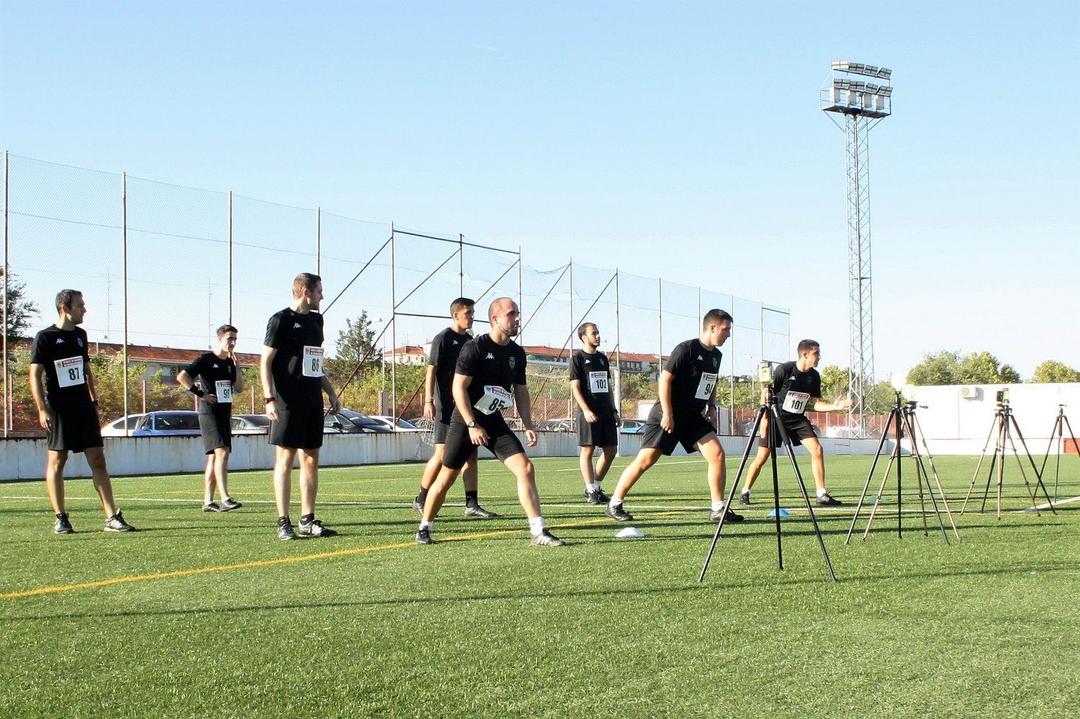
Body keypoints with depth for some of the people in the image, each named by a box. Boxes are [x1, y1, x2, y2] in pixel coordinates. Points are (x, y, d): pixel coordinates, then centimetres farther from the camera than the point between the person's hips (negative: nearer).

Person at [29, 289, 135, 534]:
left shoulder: (80, 335, 14)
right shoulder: (45, 337, -5)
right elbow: (35, 375, -8)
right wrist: (42, 409, -14)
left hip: (84, 407, 6)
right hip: (59, 410, -6)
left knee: (98, 461, 1)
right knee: (56, 461, 0)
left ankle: (112, 517, 0)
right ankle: (60, 519, 8)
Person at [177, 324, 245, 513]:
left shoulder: (229, 363, 15)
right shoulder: (206, 359, -7)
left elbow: (239, 388, 15)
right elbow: (182, 377, -14)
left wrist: (236, 367, 4)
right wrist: (201, 393, -15)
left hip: (225, 414, 8)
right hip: (209, 413, -8)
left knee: (214, 457, 9)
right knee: (221, 452, -19)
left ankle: (208, 501, 13)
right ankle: (225, 499, -25)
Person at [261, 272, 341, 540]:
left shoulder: (316, 320, 16)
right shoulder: (281, 320, -6)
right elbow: (265, 362, -9)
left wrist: (331, 393, 22)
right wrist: (270, 398, -18)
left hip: (312, 402, 7)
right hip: (288, 404, -7)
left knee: (311, 460, 8)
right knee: (285, 460, -4)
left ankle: (307, 520, 13)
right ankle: (283, 522, -1)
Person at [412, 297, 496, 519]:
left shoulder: (469, 340, 15)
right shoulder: (443, 339, -6)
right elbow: (431, 370, -11)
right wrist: (429, 401, -18)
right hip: (447, 406, -7)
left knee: (471, 454, 3)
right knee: (442, 454, -7)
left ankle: (472, 505, 5)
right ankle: (421, 500, 5)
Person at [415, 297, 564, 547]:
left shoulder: (517, 353, 5)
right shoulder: (475, 347, -14)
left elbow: (521, 391, 15)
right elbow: (459, 387, -16)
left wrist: (528, 425, 5)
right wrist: (472, 425, -21)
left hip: (494, 422, 5)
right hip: (465, 421, -5)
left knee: (525, 468, -11)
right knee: (446, 478, 3)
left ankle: (538, 532, -9)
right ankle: (424, 529, 23)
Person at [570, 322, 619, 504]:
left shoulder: (602, 358, 17)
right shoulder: (578, 358, -3)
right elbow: (575, 387, -9)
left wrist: (614, 410, 15)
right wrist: (586, 410, -19)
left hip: (606, 411, 7)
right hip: (589, 411, -7)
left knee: (611, 450, 5)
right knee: (587, 449, -5)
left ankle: (595, 487, 17)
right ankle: (590, 491, 0)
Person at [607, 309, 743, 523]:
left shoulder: (716, 355, 9)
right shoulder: (686, 349, -15)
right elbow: (665, 378, -17)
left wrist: (712, 405, 14)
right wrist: (667, 414, -19)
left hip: (693, 417, 7)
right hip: (667, 415, -7)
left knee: (717, 454, -7)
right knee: (645, 460, -7)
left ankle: (718, 509, 0)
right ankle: (614, 504, 5)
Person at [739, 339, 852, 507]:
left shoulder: (814, 376, -1)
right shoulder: (784, 369, -17)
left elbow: (815, 403, 4)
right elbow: (766, 393, -11)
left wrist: (834, 406, -12)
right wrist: (764, 419, -14)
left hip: (798, 419, 5)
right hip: (776, 418, -4)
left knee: (817, 449, -11)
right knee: (762, 457, -5)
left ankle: (822, 495, -5)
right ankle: (744, 492, 13)